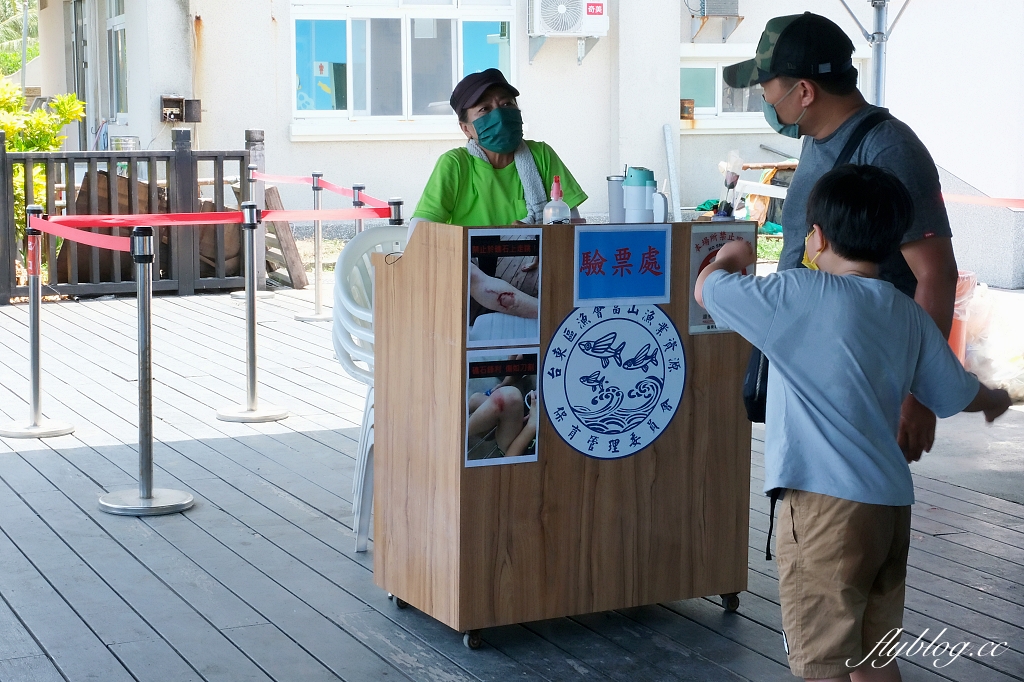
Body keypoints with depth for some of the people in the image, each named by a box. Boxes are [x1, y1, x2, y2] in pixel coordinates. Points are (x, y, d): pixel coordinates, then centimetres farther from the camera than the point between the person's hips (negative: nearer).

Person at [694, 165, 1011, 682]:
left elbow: (705, 288, -1)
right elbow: (959, 395, 21)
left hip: (826, 504, -7)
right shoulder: (909, 316, 9)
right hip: (891, 505, 7)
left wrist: (730, 258, 23)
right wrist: (996, 400, 45)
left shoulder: (800, 296, -11)